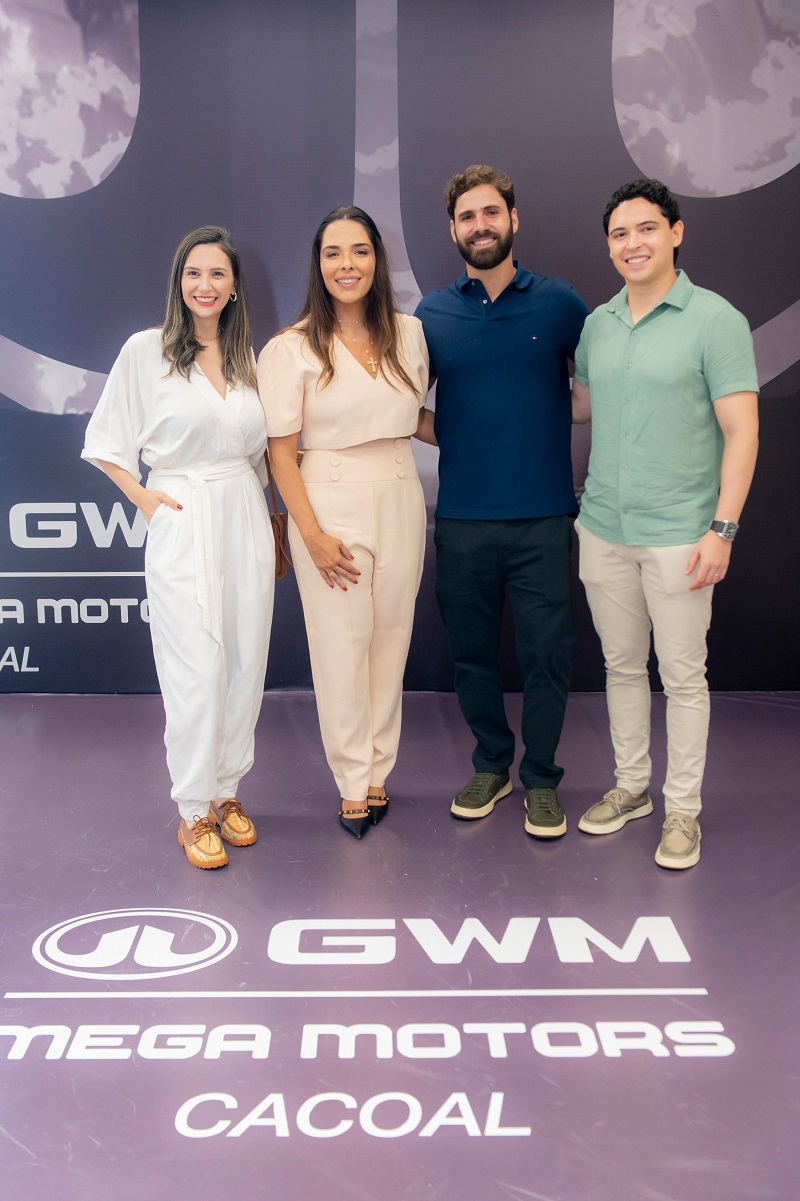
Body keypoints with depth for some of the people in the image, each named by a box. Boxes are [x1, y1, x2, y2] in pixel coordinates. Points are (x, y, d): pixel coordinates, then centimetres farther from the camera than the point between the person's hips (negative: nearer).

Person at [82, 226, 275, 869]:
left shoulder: (246, 358, 12)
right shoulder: (146, 350, -1)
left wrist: (269, 520, 11)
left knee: (246, 664, 7)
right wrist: (144, 497, -5)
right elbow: (105, 441, 4)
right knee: (196, 671, -4)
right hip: (183, 523, -4)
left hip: (246, 521, 5)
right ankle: (194, 811, 11)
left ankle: (227, 790, 24)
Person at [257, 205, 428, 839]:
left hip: (401, 498, 4)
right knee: (341, 644, 1)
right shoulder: (293, 348, -6)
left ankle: (378, 770, 25)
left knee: (391, 639, 9)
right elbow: (281, 451, -7)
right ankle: (353, 783, 16)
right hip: (330, 502, -3)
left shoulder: (409, 333, 6)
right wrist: (312, 535, -12)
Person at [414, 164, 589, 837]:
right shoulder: (431, 315, 7)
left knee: (547, 655, 2)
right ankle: (492, 766, 29)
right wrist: (462, 438, 2)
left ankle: (541, 780, 20)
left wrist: (541, 431, 2)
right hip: (462, 520, 2)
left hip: (543, 516, -1)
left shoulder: (558, 303, 3)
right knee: (473, 650, 11)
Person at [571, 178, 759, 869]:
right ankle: (632, 787, 31)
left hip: (678, 535, -5)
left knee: (682, 675, 4)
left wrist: (722, 528, -15)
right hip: (603, 528, 5)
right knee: (622, 665, 15)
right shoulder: (597, 324, 9)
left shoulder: (715, 319, -7)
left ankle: (683, 809, 18)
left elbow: (742, 430, -10)